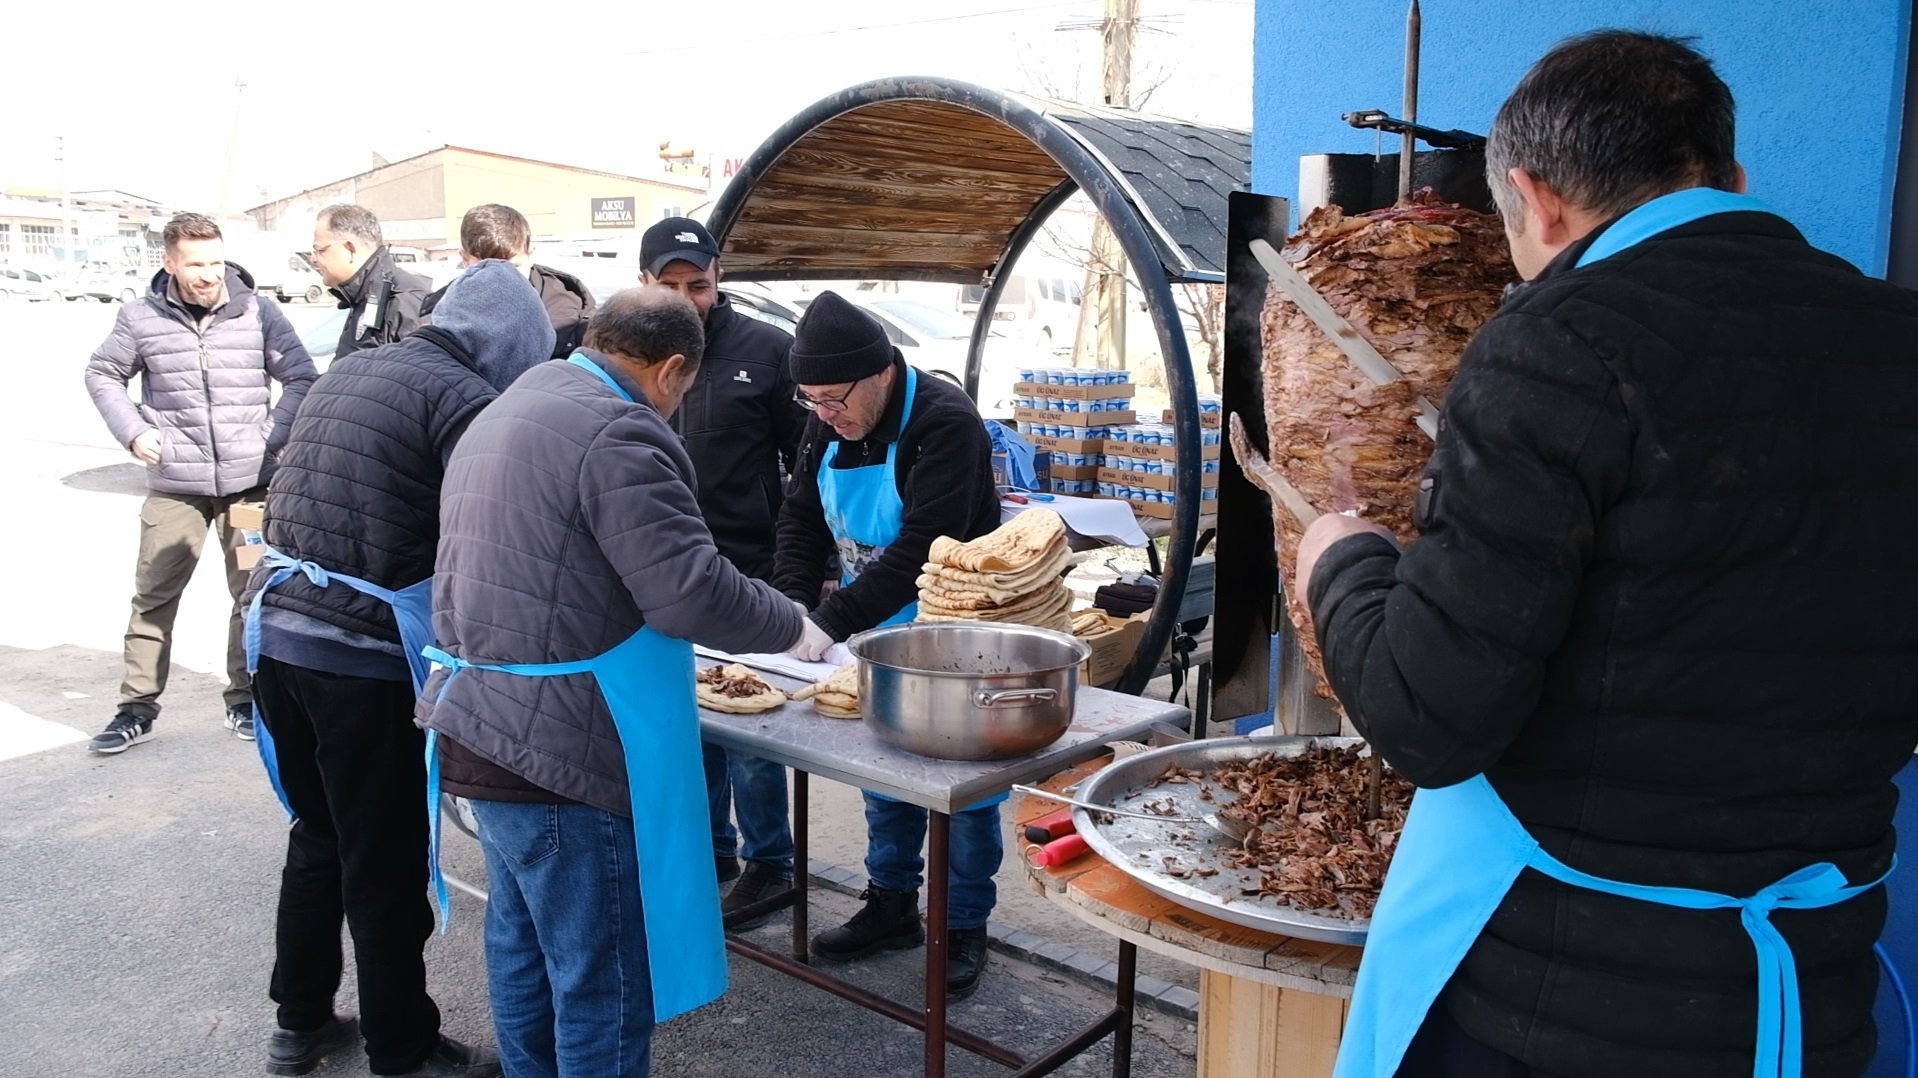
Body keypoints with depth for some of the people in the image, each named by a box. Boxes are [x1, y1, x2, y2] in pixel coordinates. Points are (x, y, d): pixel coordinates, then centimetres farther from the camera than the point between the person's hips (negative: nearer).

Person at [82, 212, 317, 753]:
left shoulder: (259, 311, -1)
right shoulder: (141, 317, 0)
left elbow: (301, 379, 3)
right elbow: (103, 374, 13)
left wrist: (272, 440, -6)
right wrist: (133, 431, 0)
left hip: (251, 483, 0)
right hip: (175, 486, 0)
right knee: (154, 595, 5)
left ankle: (246, 699, 20)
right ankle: (137, 707, 17)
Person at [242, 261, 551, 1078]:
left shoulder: (352, 371, 13)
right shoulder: (464, 398, -11)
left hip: (278, 627, 8)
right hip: (362, 649, -8)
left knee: (318, 836, 22)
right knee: (385, 861, 5)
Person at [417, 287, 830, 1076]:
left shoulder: (506, 412, 15)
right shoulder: (616, 431, -17)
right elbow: (694, 591, -20)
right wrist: (795, 627, -4)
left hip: (484, 730, 10)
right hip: (560, 750, -10)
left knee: (524, 945, 21)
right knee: (604, 978, 2)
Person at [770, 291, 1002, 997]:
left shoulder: (945, 422, -24)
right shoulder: (828, 425, -1)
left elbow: (923, 548, -30)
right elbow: (801, 518, 4)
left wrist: (830, 620, -31)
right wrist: (791, 605, -13)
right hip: (875, 634, 7)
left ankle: (966, 928, 21)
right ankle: (891, 906, 34)